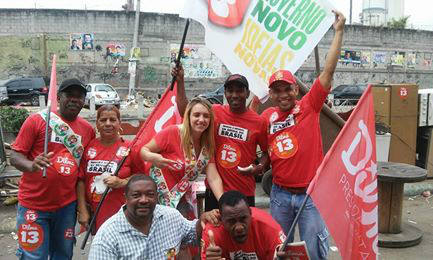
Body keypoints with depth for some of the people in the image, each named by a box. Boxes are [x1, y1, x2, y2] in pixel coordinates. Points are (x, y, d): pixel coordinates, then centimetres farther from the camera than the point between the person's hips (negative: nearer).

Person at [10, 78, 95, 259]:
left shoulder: (88, 129, 4)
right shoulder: (37, 120, -8)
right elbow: (15, 156, -7)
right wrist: (32, 165, -29)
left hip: (67, 205, 4)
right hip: (33, 204, -3)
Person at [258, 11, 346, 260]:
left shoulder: (309, 106, -6)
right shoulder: (266, 117, 1)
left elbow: (328, 71, -12)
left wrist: (339, 31, -13)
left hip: (311, 193, -3)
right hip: (280, 193, 3)